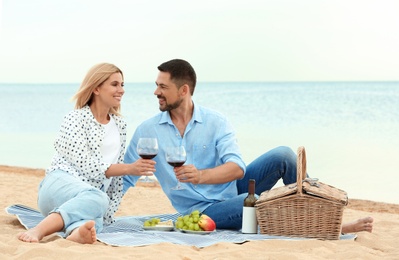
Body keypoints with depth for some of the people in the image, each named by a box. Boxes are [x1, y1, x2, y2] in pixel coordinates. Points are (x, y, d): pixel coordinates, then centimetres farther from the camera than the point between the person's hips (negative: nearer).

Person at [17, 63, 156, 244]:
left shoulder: (120, 125, 19)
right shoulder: (76, 118, 1)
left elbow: (116, 176, 21)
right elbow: (86, 166, -9)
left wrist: (109, 211, 11)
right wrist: (129, 169, -11)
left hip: (92, 193, 4)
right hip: (60, 184, -4)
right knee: (98, 198, -40)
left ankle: (77, 231, -70)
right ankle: (38, 231, -56)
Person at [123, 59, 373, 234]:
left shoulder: (216, 122, -5)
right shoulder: (147, 131, -3)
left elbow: (237, 168, -17)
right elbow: (124, 179, -1)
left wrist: (201, 175, -35)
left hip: (233, 187, 2)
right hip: (206, 211, -2)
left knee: (283, 155, -21)